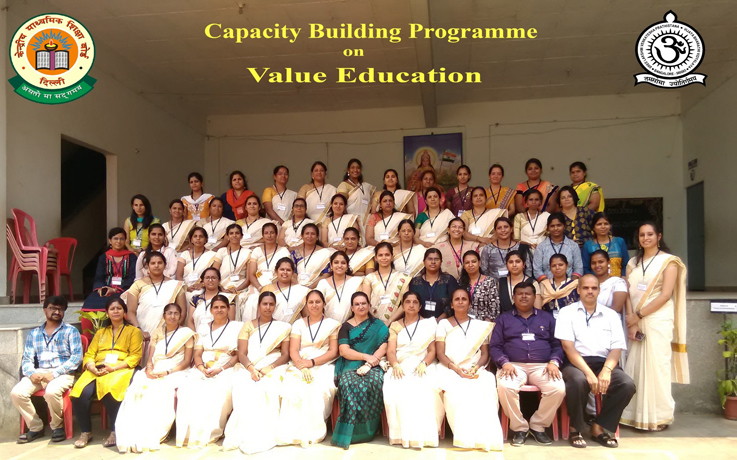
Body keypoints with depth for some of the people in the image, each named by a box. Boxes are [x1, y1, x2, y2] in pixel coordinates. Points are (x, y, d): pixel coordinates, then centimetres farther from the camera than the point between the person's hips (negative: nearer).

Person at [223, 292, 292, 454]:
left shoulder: (283, 327, 12)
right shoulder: (248, 326, 15)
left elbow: (285, 355, 3)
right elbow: (241, 354, 4)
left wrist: (267, 369, -14)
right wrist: (252, 369, -16)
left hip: (273, 367, -1)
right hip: (249, 368, 1)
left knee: (266, 387, -34)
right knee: (244, 388, -33)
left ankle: (262, 436, -24)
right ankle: (245, 436, -26)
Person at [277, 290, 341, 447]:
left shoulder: (332, 324, 12)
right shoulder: (298, 324, 17)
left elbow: (333, 352, 3)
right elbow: (293, 351, 6)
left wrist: (312, 362, -12)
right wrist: (302, 366, -15)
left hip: (323, 366, -1)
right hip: (299, 366, 1)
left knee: (320, 388, -34)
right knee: (293, 388, -32)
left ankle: (314, 432, -21)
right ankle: (296, 432, -26)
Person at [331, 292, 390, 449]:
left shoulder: (378, 325, 15)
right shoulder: (346, 326, 14)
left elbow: (383, 347, 1)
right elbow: (343, 350, 1)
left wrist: (368, 364, -15)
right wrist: (365, 356, -12)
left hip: (372, 366, 0)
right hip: (350, 366, 0)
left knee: (374, 382, -35)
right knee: (349, 384, -35)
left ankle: (367, 430, -20)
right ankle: (350, 432, -27)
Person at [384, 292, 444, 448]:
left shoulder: (429, 324, 15)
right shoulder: (395, 326, 19)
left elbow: (432, 350, 6)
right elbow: (390, 351, 7)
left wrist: (424, 364, -15)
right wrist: (395, 365, -15)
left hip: (422, 367, -1)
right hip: (401, 368, 1)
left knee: (423, 390, -36)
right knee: (395, 389, -33)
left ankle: (422, 434, -27)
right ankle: (403, 434, -24)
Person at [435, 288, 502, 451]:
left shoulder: (480, 325, 16)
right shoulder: (443, 324, 12)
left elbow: (485, 354, 10)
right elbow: (440, 353, 3)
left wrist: (476, 368, -13)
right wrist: (456, 369, -15)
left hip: (475, 370, 1)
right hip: (450, 370, -1)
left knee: (483, 390, -34)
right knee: (455, 392, -35)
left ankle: (482, 436, -28)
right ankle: (464, 437, -28)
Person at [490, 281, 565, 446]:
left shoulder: (547, 318, 20)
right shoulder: (504, 318, 16)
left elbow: (557, 344, 11)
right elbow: (494, 346, 8)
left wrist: (554, 362, -8)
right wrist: (505, 363, -11)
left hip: (542, 366, 1)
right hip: (514, 365, -1)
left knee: (558, 389, -29)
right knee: (505, 387, -34)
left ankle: (538, 426, -5)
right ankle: (519, 428, -10)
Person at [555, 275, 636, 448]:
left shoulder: (611, 315, 15)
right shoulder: (567, 313, 5)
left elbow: (616, 349, 6)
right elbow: (568, 346, -7)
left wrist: (606, 371, -15)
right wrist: (589, 373, -19)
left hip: (604, 363, 3)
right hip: (576, 363, -3)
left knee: (627, 384, -25)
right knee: (578, 381, -36)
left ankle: (598, 427, -7)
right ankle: (575, 428, -11)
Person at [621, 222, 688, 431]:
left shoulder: (668, 261, 1)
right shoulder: (633, 263, 15)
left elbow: (666, 295, -9)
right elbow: (628, 294, 6)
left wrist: (639, 315, -12)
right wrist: (631, 322, -7)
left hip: (658, 321, -4)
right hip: (636, 321, 4)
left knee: (655, 366, -6)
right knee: (635, 367, 3)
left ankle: (658, 417, 6)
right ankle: (637, 415, 11)